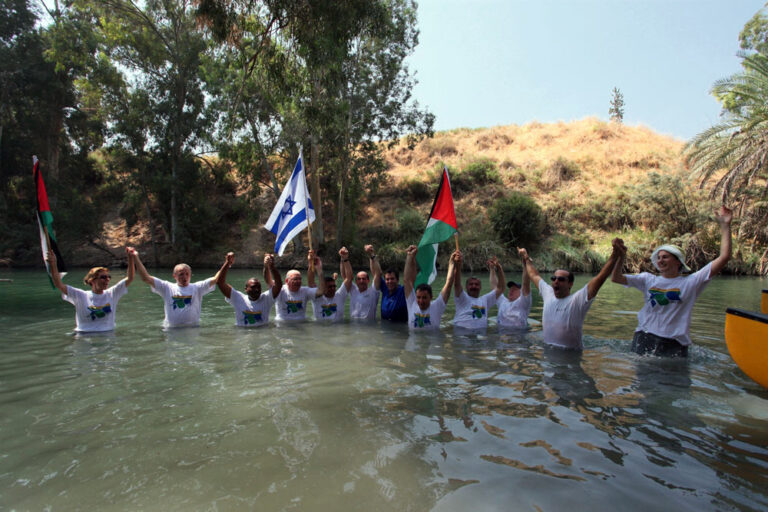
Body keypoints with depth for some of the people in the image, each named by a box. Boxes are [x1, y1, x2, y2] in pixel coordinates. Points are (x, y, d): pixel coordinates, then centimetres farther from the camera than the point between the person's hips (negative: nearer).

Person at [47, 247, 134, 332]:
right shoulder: (81, 296, 2)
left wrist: (130, 257, -11)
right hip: (84, 336, -1)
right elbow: (59, 285, -6)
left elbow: (129, 278, 0)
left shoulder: (112, 294, 5)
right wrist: (53, 265, -18)